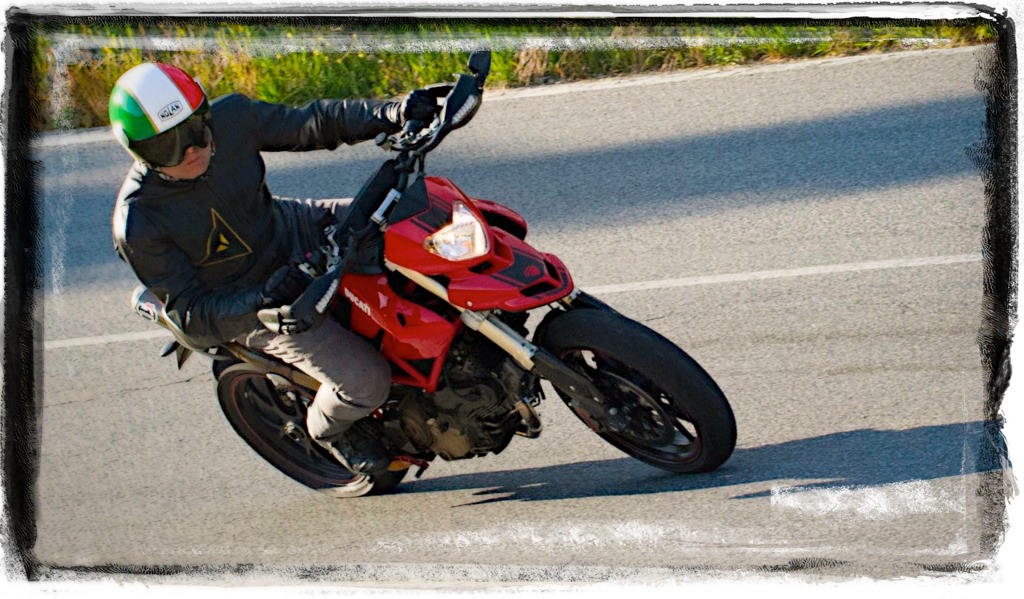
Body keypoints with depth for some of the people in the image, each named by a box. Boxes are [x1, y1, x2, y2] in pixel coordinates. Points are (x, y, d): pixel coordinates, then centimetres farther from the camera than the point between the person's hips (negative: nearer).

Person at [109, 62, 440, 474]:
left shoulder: (230, 118, -18)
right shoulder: (137, 227, -29)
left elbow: (311, 124, -6)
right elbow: (190, 316, -24)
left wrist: (392, 114, -20)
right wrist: (260, 302, -41)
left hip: (297, 232, 6)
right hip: (245, 304, -5)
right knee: (365, 381, -17)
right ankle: (328, 426, 20)